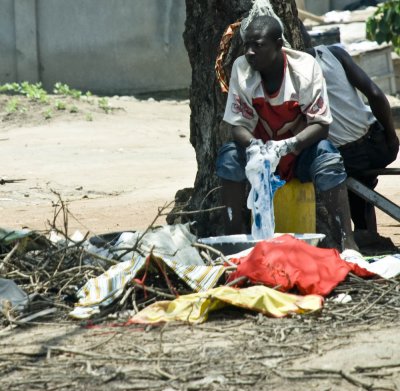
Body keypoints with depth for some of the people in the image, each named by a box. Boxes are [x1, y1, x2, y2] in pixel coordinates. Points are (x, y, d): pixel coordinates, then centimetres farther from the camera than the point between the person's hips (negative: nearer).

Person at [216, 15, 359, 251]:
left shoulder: (306, 67, -18)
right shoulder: (242, 69, -13)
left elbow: (321, 124, -18)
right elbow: (239, 125, -12)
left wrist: (288, 145, -36)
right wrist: (253, 144, -35)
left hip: (301, 152, -2)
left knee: (327, 154, -33)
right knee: (229, 156, -27)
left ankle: (347, 241, -38)